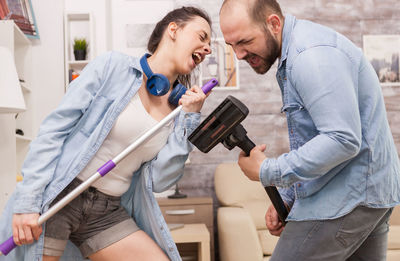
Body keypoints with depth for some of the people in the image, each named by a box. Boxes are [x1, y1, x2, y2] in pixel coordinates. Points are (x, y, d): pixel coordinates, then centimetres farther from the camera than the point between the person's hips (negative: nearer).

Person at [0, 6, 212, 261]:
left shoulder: (181, 104, 5)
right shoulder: (113, 66, -7)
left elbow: (159, 181, -2)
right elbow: (54, 129, -8)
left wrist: (189, 118, -7)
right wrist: (28, 201, -13)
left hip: (107, 213, 5)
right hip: (56, 200, -4)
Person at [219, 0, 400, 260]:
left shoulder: (313, 55, -21)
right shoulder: (291, 56, 14)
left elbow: (343, 140, -28)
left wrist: (266, 171, -20)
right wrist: (285, 199, 15)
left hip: (347, 198, -11)